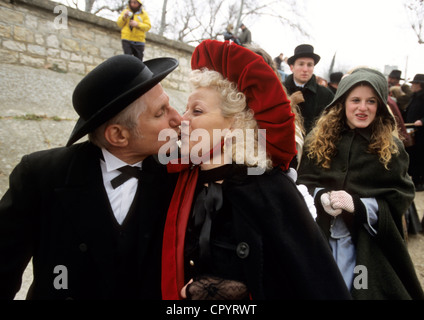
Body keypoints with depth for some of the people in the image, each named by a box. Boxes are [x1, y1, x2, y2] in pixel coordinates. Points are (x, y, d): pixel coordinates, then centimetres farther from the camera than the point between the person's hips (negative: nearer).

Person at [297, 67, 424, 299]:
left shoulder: (392, 148, -1)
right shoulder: (317, 140, 2)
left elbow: (399, 199, -5)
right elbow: (303, 182, 2)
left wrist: (357, 204, -20)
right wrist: (321, 197, -19)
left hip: (366, 245, -1)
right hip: (319, 238, 1)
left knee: (360, 290, 9)